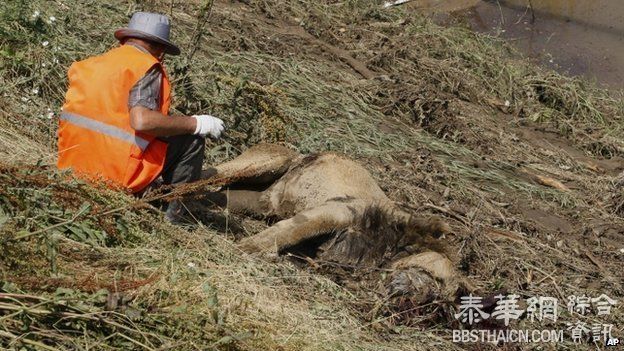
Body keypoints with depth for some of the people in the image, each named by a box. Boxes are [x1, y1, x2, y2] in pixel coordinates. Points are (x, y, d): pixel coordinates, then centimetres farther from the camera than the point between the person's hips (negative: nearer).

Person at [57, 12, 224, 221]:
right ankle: (172, 212, 6)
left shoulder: (91, 64, 12)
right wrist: (196, 123, -13)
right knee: (192, 140, 6)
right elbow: (142, 121, -24)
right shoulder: (147, 68, -9)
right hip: (118, 173, -8)